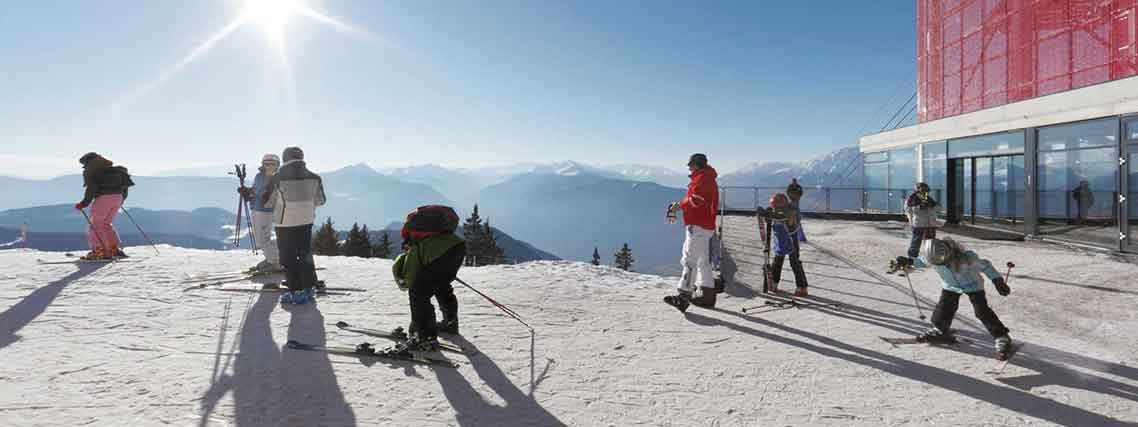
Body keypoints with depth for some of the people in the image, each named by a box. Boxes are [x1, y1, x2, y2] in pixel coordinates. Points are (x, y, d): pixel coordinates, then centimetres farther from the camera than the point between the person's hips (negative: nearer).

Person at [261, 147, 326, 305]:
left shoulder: (277, 179, -11)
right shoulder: (314, 178, -2)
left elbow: (266, 202, -1)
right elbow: (320, 201, 9)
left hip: (285, 222, -4)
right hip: (306, 221, 4)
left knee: (289, 258, 6)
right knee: (306, 255, 15)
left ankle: (295, 291, 9)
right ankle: (308, 290, 18)